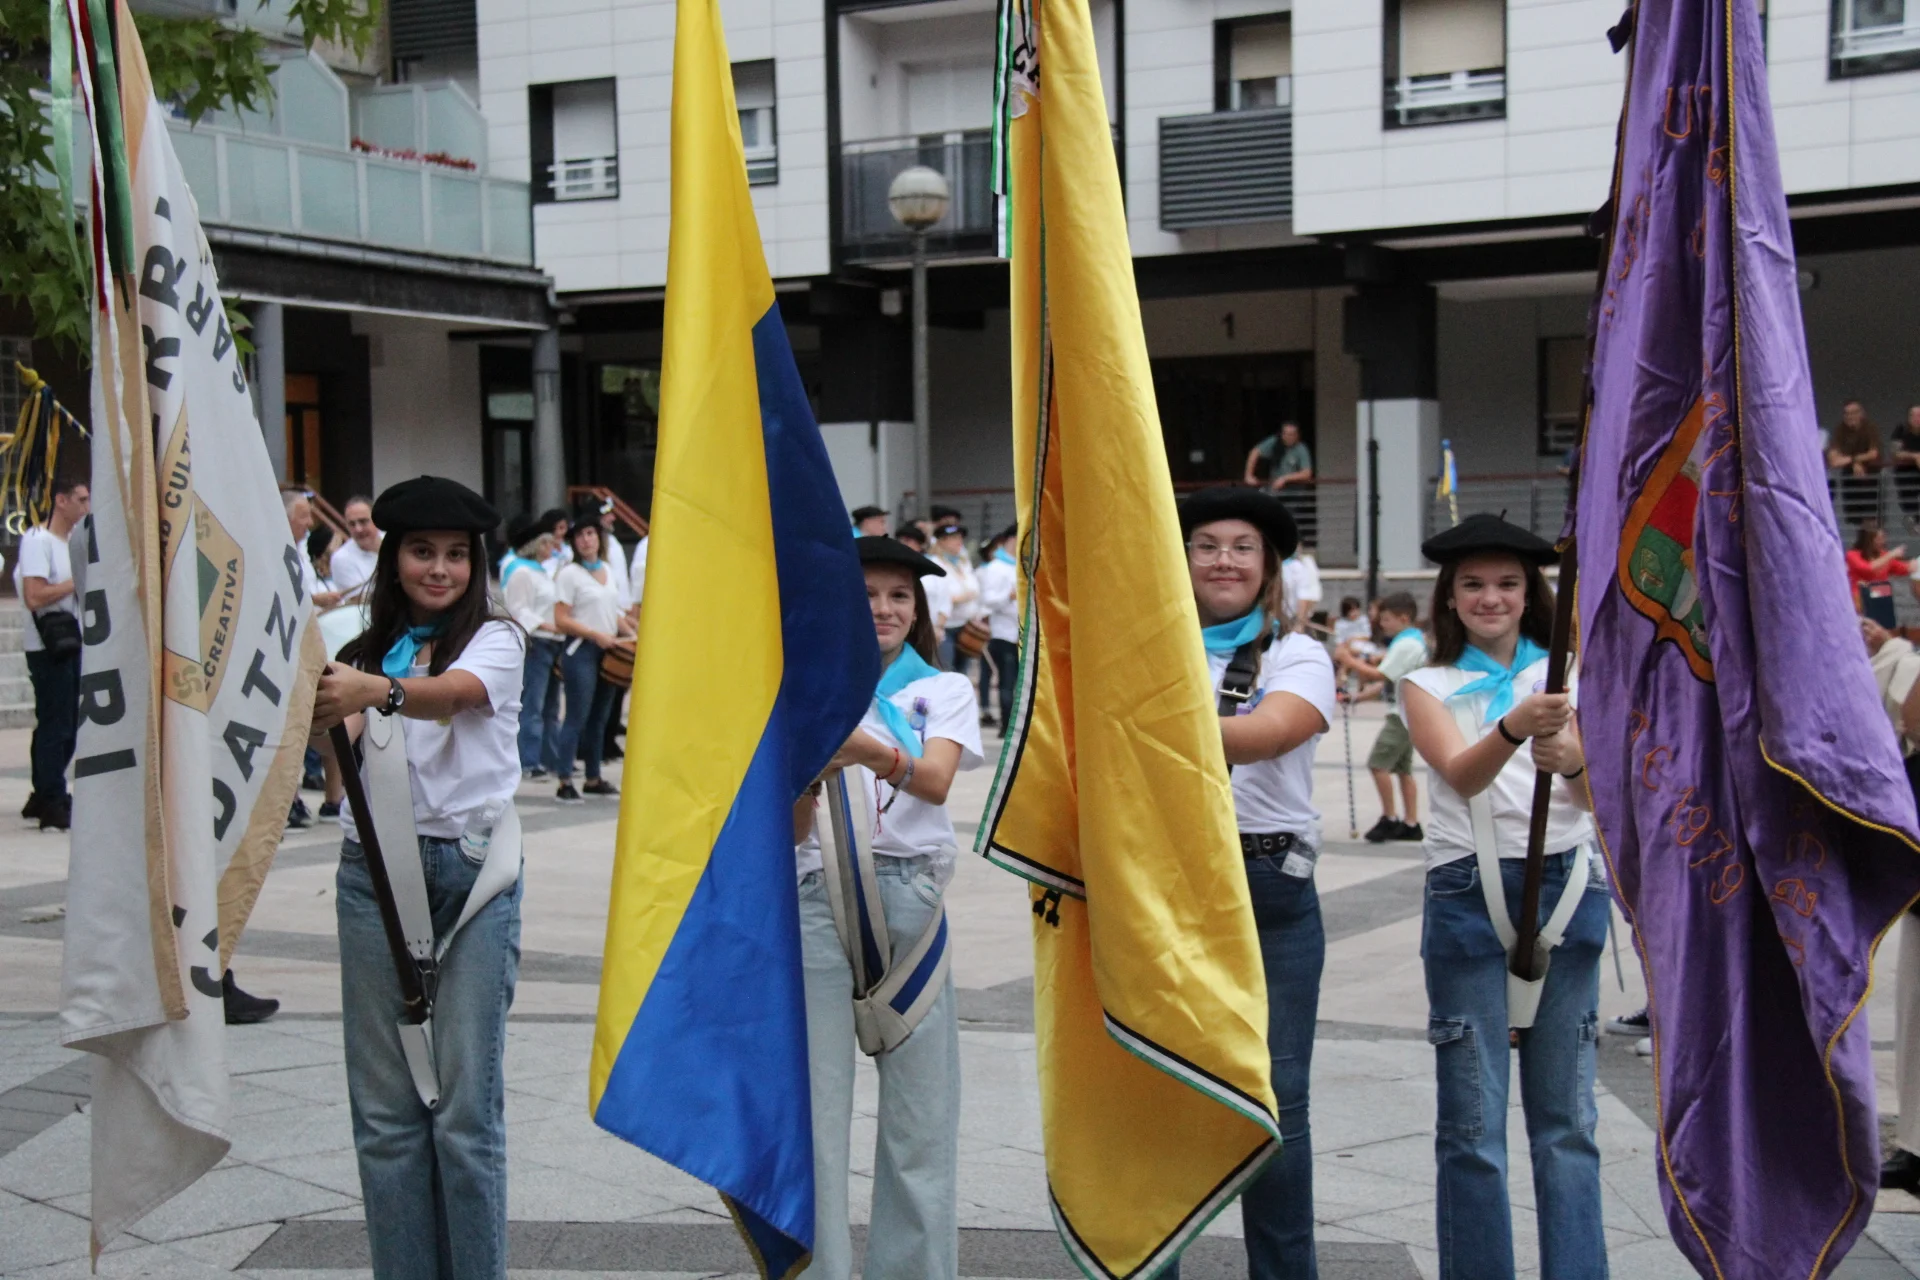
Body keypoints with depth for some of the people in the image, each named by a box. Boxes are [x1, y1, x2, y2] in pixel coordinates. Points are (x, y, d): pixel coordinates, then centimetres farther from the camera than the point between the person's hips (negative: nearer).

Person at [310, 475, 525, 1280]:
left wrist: (377, 691, -41)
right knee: (383, 1104, 5)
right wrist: (318, 710, -26)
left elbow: (452, 693, -21)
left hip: (470, 866, -3)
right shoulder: (367, 648, 13)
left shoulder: (495, 639, 2)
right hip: (373, 867, 4)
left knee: (467, 1101, -3)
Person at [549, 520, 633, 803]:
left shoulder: (607, 570, 15)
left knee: (599, 717, 12)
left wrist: (631, 634, 7)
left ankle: (593, 779, 21)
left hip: (608, 651, 7)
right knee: (577, 717, -8)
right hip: (581, 652, -7)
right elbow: (561, 621, -12)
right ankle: (565, 783, -6)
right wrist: (597, 635, -19)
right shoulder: (569, 573, -6)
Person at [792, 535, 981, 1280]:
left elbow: (936, 780, -12)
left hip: (911, 893, 0)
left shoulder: (943, 690, 9)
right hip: (820, 895, 0)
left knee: (919, 1104, 1)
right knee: (815, 1099, -2)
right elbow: (792, 833, 2)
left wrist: (874, 752, -31)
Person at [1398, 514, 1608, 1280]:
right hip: (1468, 895, -1)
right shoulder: (1429, 686, 5)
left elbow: (1599, 794, -4)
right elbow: (1462, 774, -14)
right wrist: (1515, 727, -35)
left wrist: (1571, 760, -28)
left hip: (1566, 888, 2)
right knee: (1472, 1123, 0)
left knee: (1566, 1116, 6)